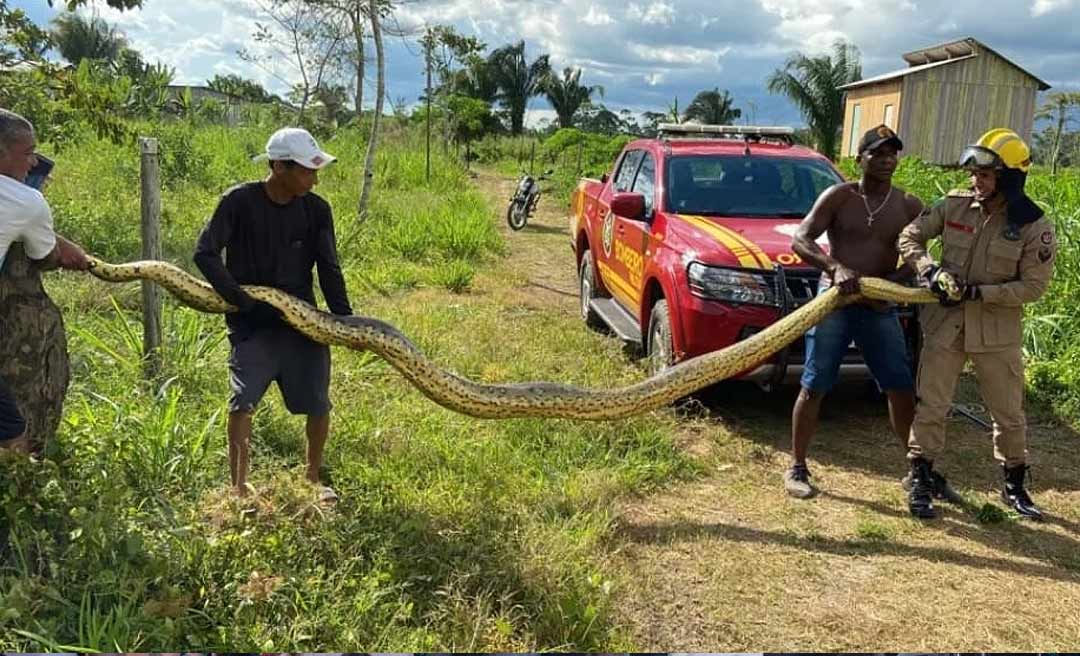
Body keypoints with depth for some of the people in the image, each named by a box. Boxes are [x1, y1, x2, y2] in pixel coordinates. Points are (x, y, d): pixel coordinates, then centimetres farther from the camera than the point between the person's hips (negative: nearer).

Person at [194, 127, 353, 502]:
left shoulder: (316, 210, -1)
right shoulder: (240, 201, -10)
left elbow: (329, 270, 0)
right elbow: (205, 253, -11)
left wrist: (345, 320, -11)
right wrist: (244, 302, -17)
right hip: (252, 323, -3)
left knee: (318, 403, 1)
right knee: (243, 399, -14)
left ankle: (313, 479, 23)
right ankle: (238, 487, -1)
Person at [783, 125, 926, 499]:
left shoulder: (909, 207, 7)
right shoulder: (839, 197, -2)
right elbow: (800, 240, -9)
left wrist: (889, 283, -16)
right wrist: (835, 267, -25)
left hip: (880, 307, 3)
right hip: (834, 302, -3)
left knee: (902, 388, 6)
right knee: (814, 388, -1)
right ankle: (797, 468, 10)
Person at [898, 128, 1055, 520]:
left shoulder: (1033, 226, -10)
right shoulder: (955, 206, -4)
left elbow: (1033, 286, -11)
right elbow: (909, 237, 3)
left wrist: (977, 292, -21)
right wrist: (930, 270, -15)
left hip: (997, 333, -1)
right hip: (944, 324, 1)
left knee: (1009, 414, 13)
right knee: (931, 407, 4)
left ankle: (1014, 487, 32)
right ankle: (920, 482, 17)